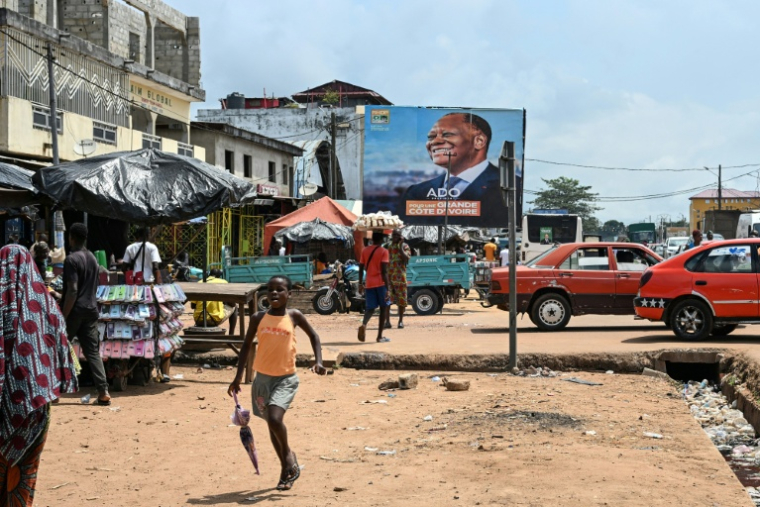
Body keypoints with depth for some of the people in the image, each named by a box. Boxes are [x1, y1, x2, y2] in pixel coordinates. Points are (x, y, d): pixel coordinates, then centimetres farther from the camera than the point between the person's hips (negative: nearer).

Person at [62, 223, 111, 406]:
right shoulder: (93, 258, 12)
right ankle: (103, 391, -6)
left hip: (75, 311, -7)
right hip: (91, 310, 7)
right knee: (93, 352, 4)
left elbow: (72, 290, -19)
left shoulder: (72, 259, -13)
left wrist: (63, 316, -18)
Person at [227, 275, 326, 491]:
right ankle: (287, 469, 29)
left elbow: (313, 335, 9)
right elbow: (246, 346, 8)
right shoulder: (259, 318, -1)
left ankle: (288, 453, 6)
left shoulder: (294, 316, -5)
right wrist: (238, 377, 7)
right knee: (271, 424, 12)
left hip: (286, 378, -3)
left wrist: (318, 361, -3)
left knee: (275, 419, -22)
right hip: (263, 378, 3)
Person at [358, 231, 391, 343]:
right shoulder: (383, 251, -6)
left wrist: (361, 284, 16)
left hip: (369, 284, 4)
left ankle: (363, 324, -24)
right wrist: (387, 287, -15)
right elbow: (384, 271, -14)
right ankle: (380, 336, 7)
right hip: (381, 283, -4)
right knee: (383, 308, 8)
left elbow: (361, 269, 8)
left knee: (370, 308, 9)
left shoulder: (365, 251, 8)